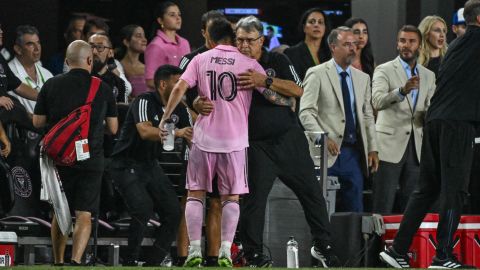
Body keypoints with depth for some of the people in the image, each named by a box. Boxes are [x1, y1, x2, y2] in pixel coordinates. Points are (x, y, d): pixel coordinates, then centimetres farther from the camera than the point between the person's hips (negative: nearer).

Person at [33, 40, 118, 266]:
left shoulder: (51, 86, -1)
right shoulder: (103, 89, -1)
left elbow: (38, 122, 2)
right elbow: (113, 128, 6)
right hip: (91, 160, -1)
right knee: (84, 215, -2)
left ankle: (58, 263, 22)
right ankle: (76, 260, -20)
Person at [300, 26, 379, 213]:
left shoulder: (362, 78, 16)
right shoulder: (317, 75, -2)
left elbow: (368, 116, 18)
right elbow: (306, 113, -8)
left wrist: (373, 148, 9)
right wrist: (323, 139, -20)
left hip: (354, 153, 5)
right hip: (329, 152, -5)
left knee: (354, 210, 3)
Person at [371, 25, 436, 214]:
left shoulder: (428, 76, 15)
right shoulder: (384, 71, -1)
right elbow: (377, 102, -18)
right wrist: (402, 90, -34)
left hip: (416, 147, 5)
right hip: (390, 146, -5)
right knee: (383, 207, -6)